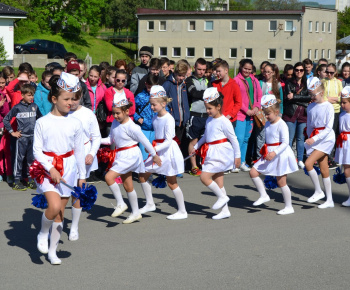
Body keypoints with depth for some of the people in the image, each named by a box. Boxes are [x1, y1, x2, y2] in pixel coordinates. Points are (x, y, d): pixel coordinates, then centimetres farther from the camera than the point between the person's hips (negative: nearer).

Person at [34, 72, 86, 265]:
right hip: (47, 167, -3)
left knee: (60, 212, 7)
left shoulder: (75, 123, 3)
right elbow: (37, 150, -6)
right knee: (54, 206, -23)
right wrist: (51, 169, -17)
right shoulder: (42, 122, -5)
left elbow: (79, 151, 9)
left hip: (68, 168, 3)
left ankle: (52, 250, 21)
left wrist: (82, 176, 10)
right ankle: (42, 234, 7)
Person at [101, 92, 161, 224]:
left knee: (109, 177, -19)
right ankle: (136, 213, 27)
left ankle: (120, 204, -4)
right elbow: (111, 139, 12)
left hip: (130, 155, -8)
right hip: (121, 156, 8)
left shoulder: (131, 127, -19)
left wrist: (154, 155, -2)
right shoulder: (115, 123, 3)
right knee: (127, 185, 14)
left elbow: (145, 141, -11)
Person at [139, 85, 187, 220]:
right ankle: (150, 204, 22)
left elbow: (168, 141, -22)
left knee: (171, 183, -2)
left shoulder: (168, 119, -19)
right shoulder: (155, 118, 6)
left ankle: (182, 211, 9)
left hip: (168, 151, -8)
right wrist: (152, 147, 5)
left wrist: (155, 149, -27)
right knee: (142, 176, 8)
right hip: (157, 151, 9)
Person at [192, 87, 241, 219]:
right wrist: (196, 146, 23)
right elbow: (205, 136, 26)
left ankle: (222, 196, 1)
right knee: (218, 182, 10)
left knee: (204, 177, -17)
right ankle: (225, 210, 17)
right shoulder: (209, 120, 11)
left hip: (220, 153, -8)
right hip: (211, 153, 8)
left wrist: (237, 156, -4)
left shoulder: (224, 121, -12)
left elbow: (233, 139, -7)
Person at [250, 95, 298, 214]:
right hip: (269, 154, 8)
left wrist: (274, 153, -29)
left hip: (280, 154, -8)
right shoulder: (267, 124, 8)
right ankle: (263, 195, 9)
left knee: (281, 182, -1)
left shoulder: (281, 125, -16)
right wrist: (266, 151, 5)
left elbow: (285, 143, -21)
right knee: (253, 172, -3)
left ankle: (289, 207, 13)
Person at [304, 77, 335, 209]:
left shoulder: (329, 107, -11)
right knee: (324, 170, 7)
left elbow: (328, 128, -16)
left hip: (326, 139, -6)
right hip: (314, 140, 6)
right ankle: (329, 200, 12)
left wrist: (314, 139, -22)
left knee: (308, 163, -19)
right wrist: (309, 139, 10)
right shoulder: (310, 107, 7)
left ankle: (318, 191, -4)